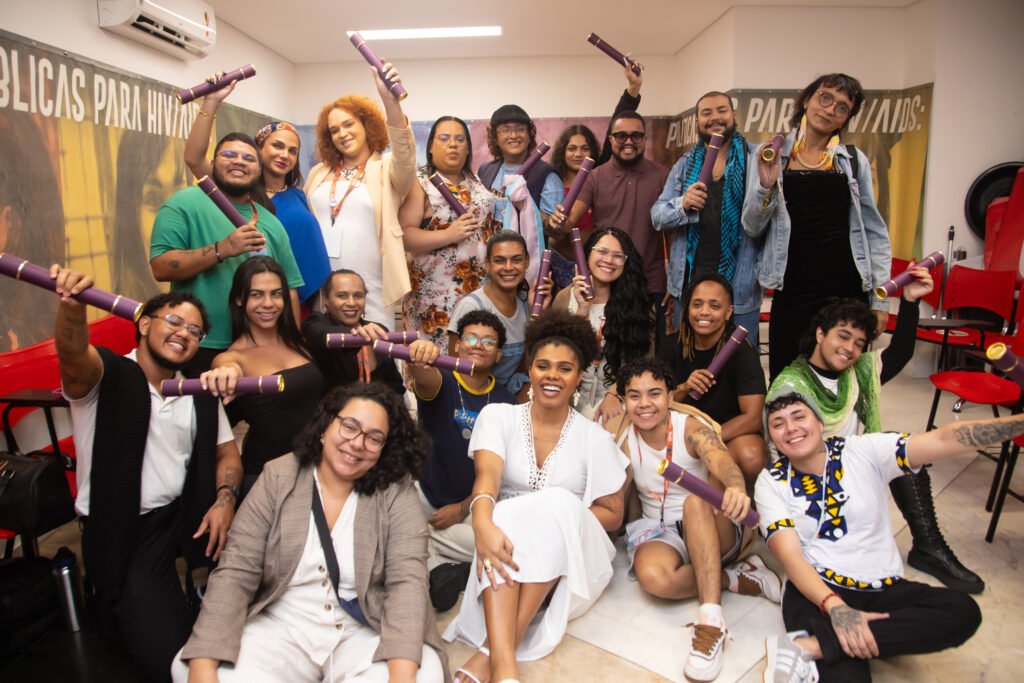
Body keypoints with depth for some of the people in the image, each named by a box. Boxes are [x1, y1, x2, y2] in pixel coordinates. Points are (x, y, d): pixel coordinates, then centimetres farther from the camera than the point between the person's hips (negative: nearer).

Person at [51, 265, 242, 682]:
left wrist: (224, 500, -8)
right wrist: (72, 304, -55)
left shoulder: (201, 394, 7)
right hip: (121, 533, -5)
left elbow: (226, 451, 12)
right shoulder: (104, 377, -10)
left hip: (185, 516, 5)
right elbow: (72, 353, -33)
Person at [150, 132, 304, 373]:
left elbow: (288, 290, 11)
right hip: (198, 350, -4)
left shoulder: (270, 222, 10)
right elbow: (161, 268, -14)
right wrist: (222, 250, -23)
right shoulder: (185, 203, -4)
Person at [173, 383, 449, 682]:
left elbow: (407, 580, -15)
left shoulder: (397, 490, -7)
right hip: (280, 628, 2)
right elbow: (235, 574, -7)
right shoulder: (278, 478, -3)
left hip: (367, 633, -1)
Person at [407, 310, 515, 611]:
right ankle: (439, 568, -16)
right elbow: (426, 379, -34)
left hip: (471, 507, 1)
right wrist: (418, 360, -58)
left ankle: (421, 554, -6)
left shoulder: (505, 402, -1)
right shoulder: (442, 383, -7)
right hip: (425, 495, -1)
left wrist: (463, 509, -8)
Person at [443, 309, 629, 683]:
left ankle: (493, 652, -33)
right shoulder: (498, 416, -2)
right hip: (512, 544, 0)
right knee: (503, 518, -32)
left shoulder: (594, 437, -1)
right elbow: (487, 476, -20)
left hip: (571, 557, 0)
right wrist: (483, 525, -42)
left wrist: (558, 516, -17)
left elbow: (613, 515, 1)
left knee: (559, 503, -31)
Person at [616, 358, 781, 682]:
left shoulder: (691, 428, -14)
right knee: (652, 576, -34)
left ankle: (711, 620, -40)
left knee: (697, 501, -38)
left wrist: (736, 488, -60)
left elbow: (721, 459, -38)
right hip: (659, 532, 2)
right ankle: (736, 578, -14)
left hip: (712, 530, -2)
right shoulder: (625, 442, -4)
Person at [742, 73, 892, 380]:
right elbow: (752, 228, 3)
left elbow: (874, 232, 9)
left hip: (847, 289, 1)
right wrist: (765, 186, -15)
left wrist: (880, 299, 3)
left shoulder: (854, 161, 8)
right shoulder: (770, 155, 5)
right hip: (792, 291, -1)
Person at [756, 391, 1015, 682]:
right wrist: (835, 607, -27)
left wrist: (1017, 422, -26)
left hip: (883, 589, 5)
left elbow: (943, 439, -11)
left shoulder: (864, 450, 1)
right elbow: (789, 555, -10)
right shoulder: (771, 482, -1)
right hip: (816, 590, -5)